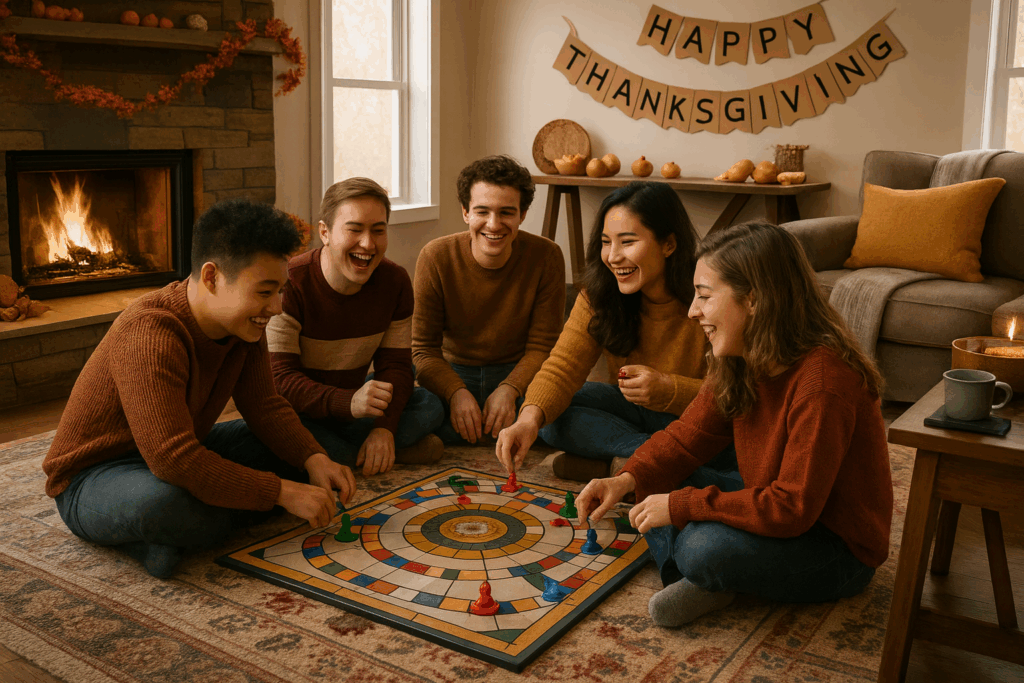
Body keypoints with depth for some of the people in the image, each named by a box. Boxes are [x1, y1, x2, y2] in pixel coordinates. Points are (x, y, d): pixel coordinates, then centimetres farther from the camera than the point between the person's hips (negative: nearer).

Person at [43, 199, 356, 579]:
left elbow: (265, 407, 2)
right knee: (163, 500, -43)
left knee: (295, 445, 0)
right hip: (91, 481, -9)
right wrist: (282, 492, -33)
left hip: (179, 456, 9)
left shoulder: (243, 322, -6)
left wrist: (314, 460, -17)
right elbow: (174, 461, -38)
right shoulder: (150, 333, -33)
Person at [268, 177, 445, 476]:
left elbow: (395, 364, -5)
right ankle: (398, 451, -20)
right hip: (299, 412, -4)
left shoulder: (395, 281, -5)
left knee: (430, 405, -14)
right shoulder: (288, 284, -22)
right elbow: (278, 377, -28)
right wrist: (349, 402, -45)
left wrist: (385, 428, -24)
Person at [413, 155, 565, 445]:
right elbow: (424, 348, -11)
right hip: (453, 372, 0)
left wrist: (509, 390, -28)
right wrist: (456, 393, -30)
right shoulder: (435, 258, -14)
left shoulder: (546, 257, -14)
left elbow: (542, 347, -10)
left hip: (517, 374, 0)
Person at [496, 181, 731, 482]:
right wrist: (530, 419, -37)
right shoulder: (598, 296, -8)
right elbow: (562, 367, -17)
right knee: (550, 415, -18)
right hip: (635, 411, 5)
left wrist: (669, 389, -35)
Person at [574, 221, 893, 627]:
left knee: (708, 548, -34)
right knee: (656, 487, -1)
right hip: (778, 507, 9)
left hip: (839, 549, -9)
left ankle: (705, 579, -3)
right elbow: (690, 434, 2)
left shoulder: (822, 382, -32)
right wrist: (627, 480, -16)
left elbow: (792, 508, -32)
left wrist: (681, 505, -28)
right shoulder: (738, 363, -4)